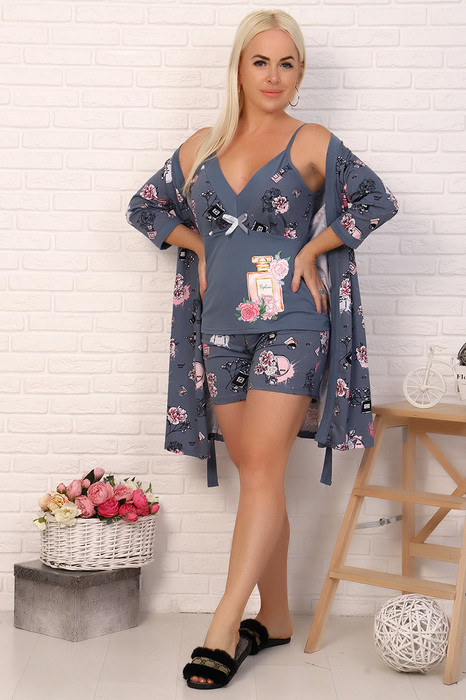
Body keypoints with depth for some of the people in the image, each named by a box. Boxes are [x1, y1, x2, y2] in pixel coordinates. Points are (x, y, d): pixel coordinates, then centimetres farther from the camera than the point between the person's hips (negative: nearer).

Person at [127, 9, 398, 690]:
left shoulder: (312, 143, 1)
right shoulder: (202, 147, 12)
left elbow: (376, 200, -5)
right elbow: (145, 206, 21)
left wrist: (310, 250, -6)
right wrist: (200, 247, 7)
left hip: (290, 325, -4)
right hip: (220, 328, 4)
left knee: (262, 471, -10)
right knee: (256, 475, 8)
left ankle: (223, 628, -8)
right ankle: (275, 619, 19)